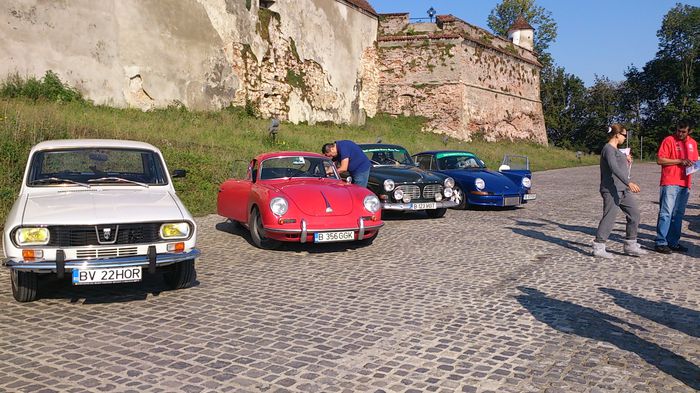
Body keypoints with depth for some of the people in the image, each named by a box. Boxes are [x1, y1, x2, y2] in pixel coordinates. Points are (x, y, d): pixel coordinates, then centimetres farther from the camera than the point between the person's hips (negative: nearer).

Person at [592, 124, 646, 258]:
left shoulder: (616, 150, 18)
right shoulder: (608, 149, -13)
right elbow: (614, 168, -28)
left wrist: (625, 159, 23)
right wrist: (629, 183, -36)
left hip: (623, 190, 10)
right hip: (611, 190, -10)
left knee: (634, 213, 7)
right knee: (609, 217, -6)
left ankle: (630, 245, 15)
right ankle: (598, 247, 2)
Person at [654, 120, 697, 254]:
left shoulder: (693, 143, 15)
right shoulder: (669, 140, -3)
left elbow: (695, 160, 25)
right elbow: (659, 160, -9)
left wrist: (694, 164, 1)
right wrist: (680, 161, -15)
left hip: (685, 184, 6)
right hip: (670, 183, -6)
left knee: (678, 214, 8)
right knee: (666, 213, -9)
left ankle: (673, 242, 14)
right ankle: (661, 243, -5)